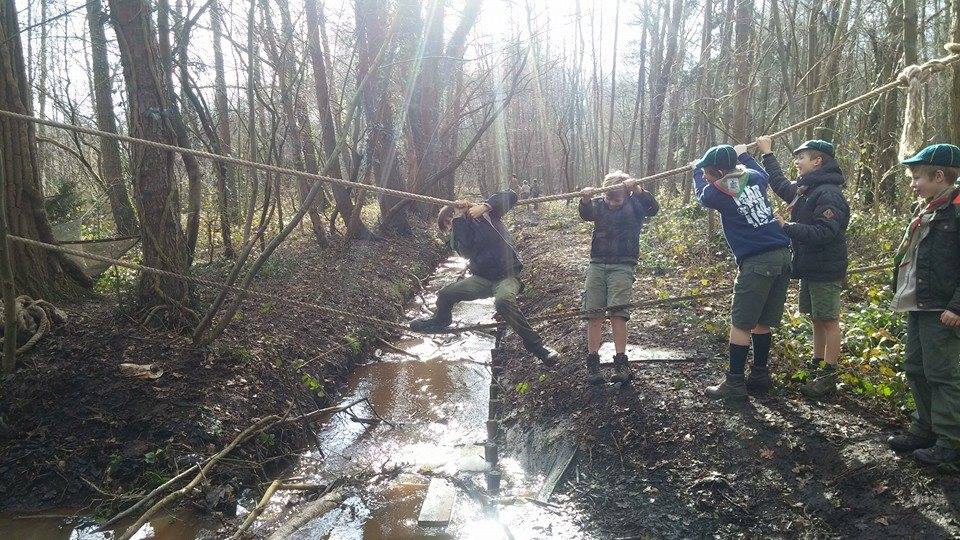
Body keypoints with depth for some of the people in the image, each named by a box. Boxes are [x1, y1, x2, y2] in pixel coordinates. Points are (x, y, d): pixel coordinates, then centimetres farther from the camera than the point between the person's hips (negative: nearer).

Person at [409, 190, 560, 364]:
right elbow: (464, 250, -12)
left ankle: (537, 346, -30)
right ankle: (440, 321, 36)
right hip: (482, 279, 6)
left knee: (504, 301, -37)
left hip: (507, 275, -6)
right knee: (445, 295, 0)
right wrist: (459, 219, -12)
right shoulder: (460, 231, 11)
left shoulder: (486, 214, 1)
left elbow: (510, 196, -9)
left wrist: (485, 206, -18)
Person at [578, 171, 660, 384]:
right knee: (593, 314, -2)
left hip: (622, 265, -2)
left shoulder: (634, 204, 5)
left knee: (618, 313, -13)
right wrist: (585, 199, -34)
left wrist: (637, 190, -30)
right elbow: (586, 215, -12)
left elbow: (653, 208, -13)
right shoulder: (599, 204, 9)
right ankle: (592, 363, 1)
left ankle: (621, 362, -8)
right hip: (597, 264, 3)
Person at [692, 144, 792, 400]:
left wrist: (697, 170, 38)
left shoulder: (716, 192, -5)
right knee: (762, 322, 16)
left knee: (740, 324, -1)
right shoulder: (754, 178, 11)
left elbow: (702, 194, 20)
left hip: (756, 262, -7)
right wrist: (744, 155, 51)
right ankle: (760, 375, 24)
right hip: (783, 255, 7)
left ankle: (734, 383, 2)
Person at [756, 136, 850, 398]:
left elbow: (823, 233, -28)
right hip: (809, 268, 9)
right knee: (816, 319, 16)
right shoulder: (805, 190, 11)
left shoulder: (829, 194, -18)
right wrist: (767, 153, 31)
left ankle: (829, 376, 6)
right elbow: (780, 184, 30)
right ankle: (816, 368, 27)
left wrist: (785, 226, -23)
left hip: (826, 271, -9)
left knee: (829, 320, -1)